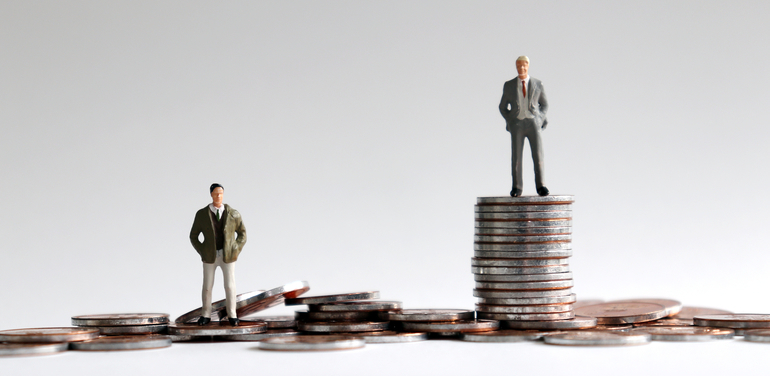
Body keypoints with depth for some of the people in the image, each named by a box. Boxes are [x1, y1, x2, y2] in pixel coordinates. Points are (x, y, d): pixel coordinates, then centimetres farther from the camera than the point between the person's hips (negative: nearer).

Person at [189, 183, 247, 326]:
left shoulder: (233, 214, -6)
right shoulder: (201, 214, -7)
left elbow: (242, 233, 7)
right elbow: (193, 236, 3)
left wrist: (236, 251, -4)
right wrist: (202, 253, -6)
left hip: (228, 256, 0)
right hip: (210, 256, 0)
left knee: (230, 286, 2)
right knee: (207, 287, 6)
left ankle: (232, 315, 17)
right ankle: (206, 315, 21)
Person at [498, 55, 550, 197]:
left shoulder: (538, 84, 8)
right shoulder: (509, 85, 8)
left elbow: (544, 104, 17)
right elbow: (503, 107, 15)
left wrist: (540, 119, 1)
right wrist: (510, 120, 0)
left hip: (533, 123, 0)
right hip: (517, 124, 0)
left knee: (538, 154, -12)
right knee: (516, 156, -6)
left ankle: (541, 186, -9)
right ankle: (517, 188, -2)